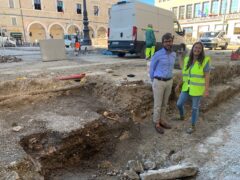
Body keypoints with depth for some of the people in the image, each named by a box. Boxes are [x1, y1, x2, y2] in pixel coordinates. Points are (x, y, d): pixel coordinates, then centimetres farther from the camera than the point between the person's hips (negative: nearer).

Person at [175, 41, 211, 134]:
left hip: (198, 88, -5)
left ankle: (193, 126, 25)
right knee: (179, 104, 9)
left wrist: (206, 90, -18)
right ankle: (182, 116, 40)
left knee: (195, 108, 5)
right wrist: (178, 85, 12)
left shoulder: (205, 61, -12)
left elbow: (207, 76, -12)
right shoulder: (187, 60, 2)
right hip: (187, 87, 5)